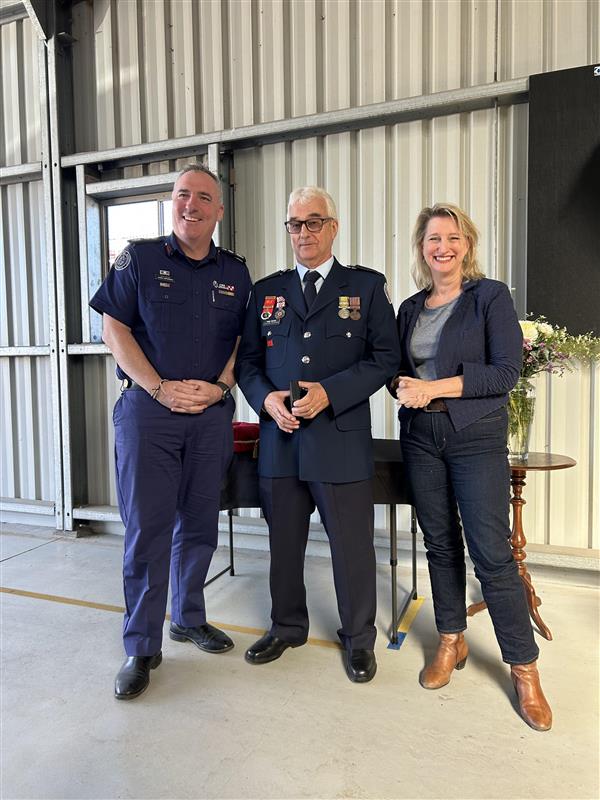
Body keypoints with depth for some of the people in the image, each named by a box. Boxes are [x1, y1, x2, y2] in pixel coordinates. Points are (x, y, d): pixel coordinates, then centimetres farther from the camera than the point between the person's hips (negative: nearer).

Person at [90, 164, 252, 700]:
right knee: (147, 529, 0)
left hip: (212, 412, 3)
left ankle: (189, 618, 31)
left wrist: (219, 386, -7)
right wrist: (160, 388, -12)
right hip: (148, 409, -3)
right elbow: (115, 329, -1)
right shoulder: (139, 259, 3)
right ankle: (141, 647, 14)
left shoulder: (235, 273, 11)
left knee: (199, 524, 11)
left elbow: (244, 340, 11)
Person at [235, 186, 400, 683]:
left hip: (341, 436, -3)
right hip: (280, 437, 3)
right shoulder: (267, 291, 13)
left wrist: (329, 392, -15)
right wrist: (266, 399, -7)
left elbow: (385, 357, -3)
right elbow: (247, 359, 13)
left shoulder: (367, 286, 4)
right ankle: (287, 627, 36)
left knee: (352, 544, 6)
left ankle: (358, 638, 29)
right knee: (284, 541, 15)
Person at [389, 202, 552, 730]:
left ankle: (524, 669, 14)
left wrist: (434, 388, -16)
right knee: (440, 544, 12)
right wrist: (402, 386, -7)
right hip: (421, 438, 5)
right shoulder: (410, 308, 11)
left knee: (492, 554, -4)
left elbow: (506, 371, -12)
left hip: (477, 439, -4)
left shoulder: (491, 296, -3)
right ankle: (451, 642, 29)